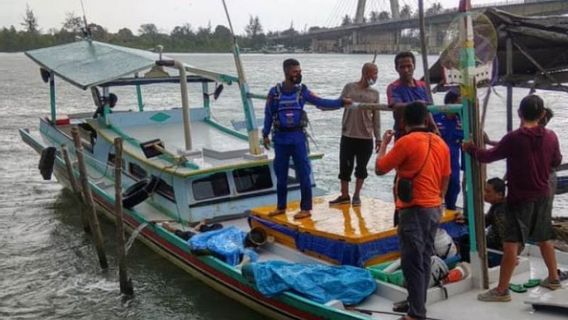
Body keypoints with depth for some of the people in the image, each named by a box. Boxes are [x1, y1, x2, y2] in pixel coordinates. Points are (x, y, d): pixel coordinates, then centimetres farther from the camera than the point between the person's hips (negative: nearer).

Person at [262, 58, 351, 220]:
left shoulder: (302, 91, -1)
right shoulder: (275, 92, -1)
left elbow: (321, 102, -7)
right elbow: (269, 114, 5)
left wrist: (340, 102, -19)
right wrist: (265, 135, 5)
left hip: (298, 137, -1)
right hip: (280, 138, 1)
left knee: (303, 173, -1)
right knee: (281, 174, 10)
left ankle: (306, 208, 7)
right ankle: (281, 206, 23)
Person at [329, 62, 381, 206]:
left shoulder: (374, 93, 7)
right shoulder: (349, 88, 2)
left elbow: (376, 117, 8)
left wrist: (378, 137, 6)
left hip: (366, 138, 1)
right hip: (348, 136, -1)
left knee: (361, 168, 6)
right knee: (345, 166, 3)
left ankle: (356, 195, 20)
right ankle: (344, 195, 16)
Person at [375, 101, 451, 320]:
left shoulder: (406, 141, -13)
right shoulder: (440, 143, 7)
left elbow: (379, 169, -7)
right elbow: (445, 178, 15)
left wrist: (384, 143, 6)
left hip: (414, 209, -7)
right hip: (434, 208, 8)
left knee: (412, 262, -2)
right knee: (424, 260, 16)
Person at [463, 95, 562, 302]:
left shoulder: (513, 138, -18)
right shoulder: (550, 137, -2)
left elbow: (488, 157, -10)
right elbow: (556, 161, 15)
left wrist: (470, 148, 7)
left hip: (520, 198, -6)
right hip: (542, 196, 6)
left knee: (511, 244, -5)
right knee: (544, 238, 22)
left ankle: (502, 290, -3)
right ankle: (553, 279, 35)